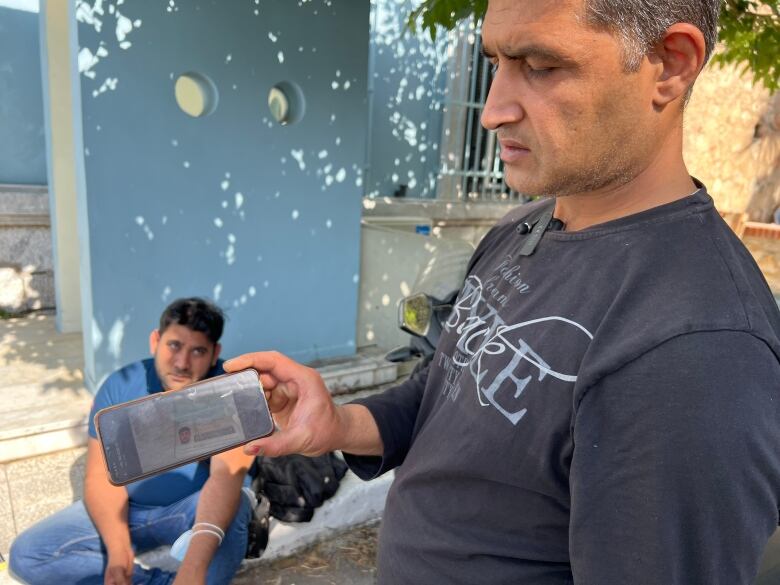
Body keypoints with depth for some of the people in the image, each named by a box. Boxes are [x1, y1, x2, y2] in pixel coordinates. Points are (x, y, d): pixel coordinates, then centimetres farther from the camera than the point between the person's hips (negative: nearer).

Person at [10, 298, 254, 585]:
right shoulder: (120, 386, -11)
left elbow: (227, 473, -35)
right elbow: (102, 476, -12)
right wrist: (117, 549, -30)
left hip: (192, 510, -4)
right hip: (128, 509, 4)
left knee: (233, 510, -36)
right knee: (26, 555, -11)